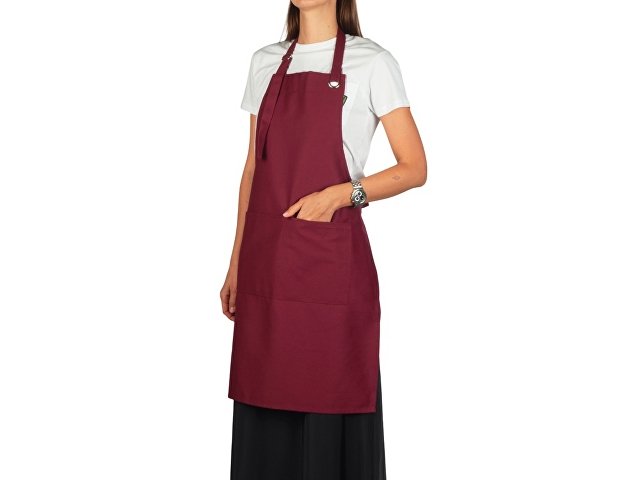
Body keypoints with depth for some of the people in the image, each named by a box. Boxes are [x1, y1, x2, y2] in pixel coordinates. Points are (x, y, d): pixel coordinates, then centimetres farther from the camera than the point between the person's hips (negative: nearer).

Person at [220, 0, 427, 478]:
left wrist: (342, 194, -18)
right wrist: (236, 263, 14)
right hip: (266, 264, 5)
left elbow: (415, 168, -4)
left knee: (332, 408, 1)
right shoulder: (265, 63, 13)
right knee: (264, 407, 9)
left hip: (330, 260, -5)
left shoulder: (371, 63, -3)